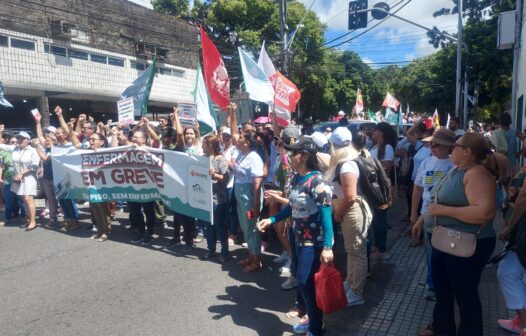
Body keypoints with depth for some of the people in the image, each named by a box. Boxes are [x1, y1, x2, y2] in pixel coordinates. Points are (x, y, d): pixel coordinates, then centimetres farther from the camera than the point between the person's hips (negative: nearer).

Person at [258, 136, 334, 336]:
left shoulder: (317, 181, -21)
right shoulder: (296, 179, 5)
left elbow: (326, 215, -24)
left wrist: (327, 247, -28)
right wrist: (271, 220, 9)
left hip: (315, 241, -8)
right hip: (300, 238, 8)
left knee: (305, 282, -4)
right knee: (305, 282, 16)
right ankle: (313, 320, 35)